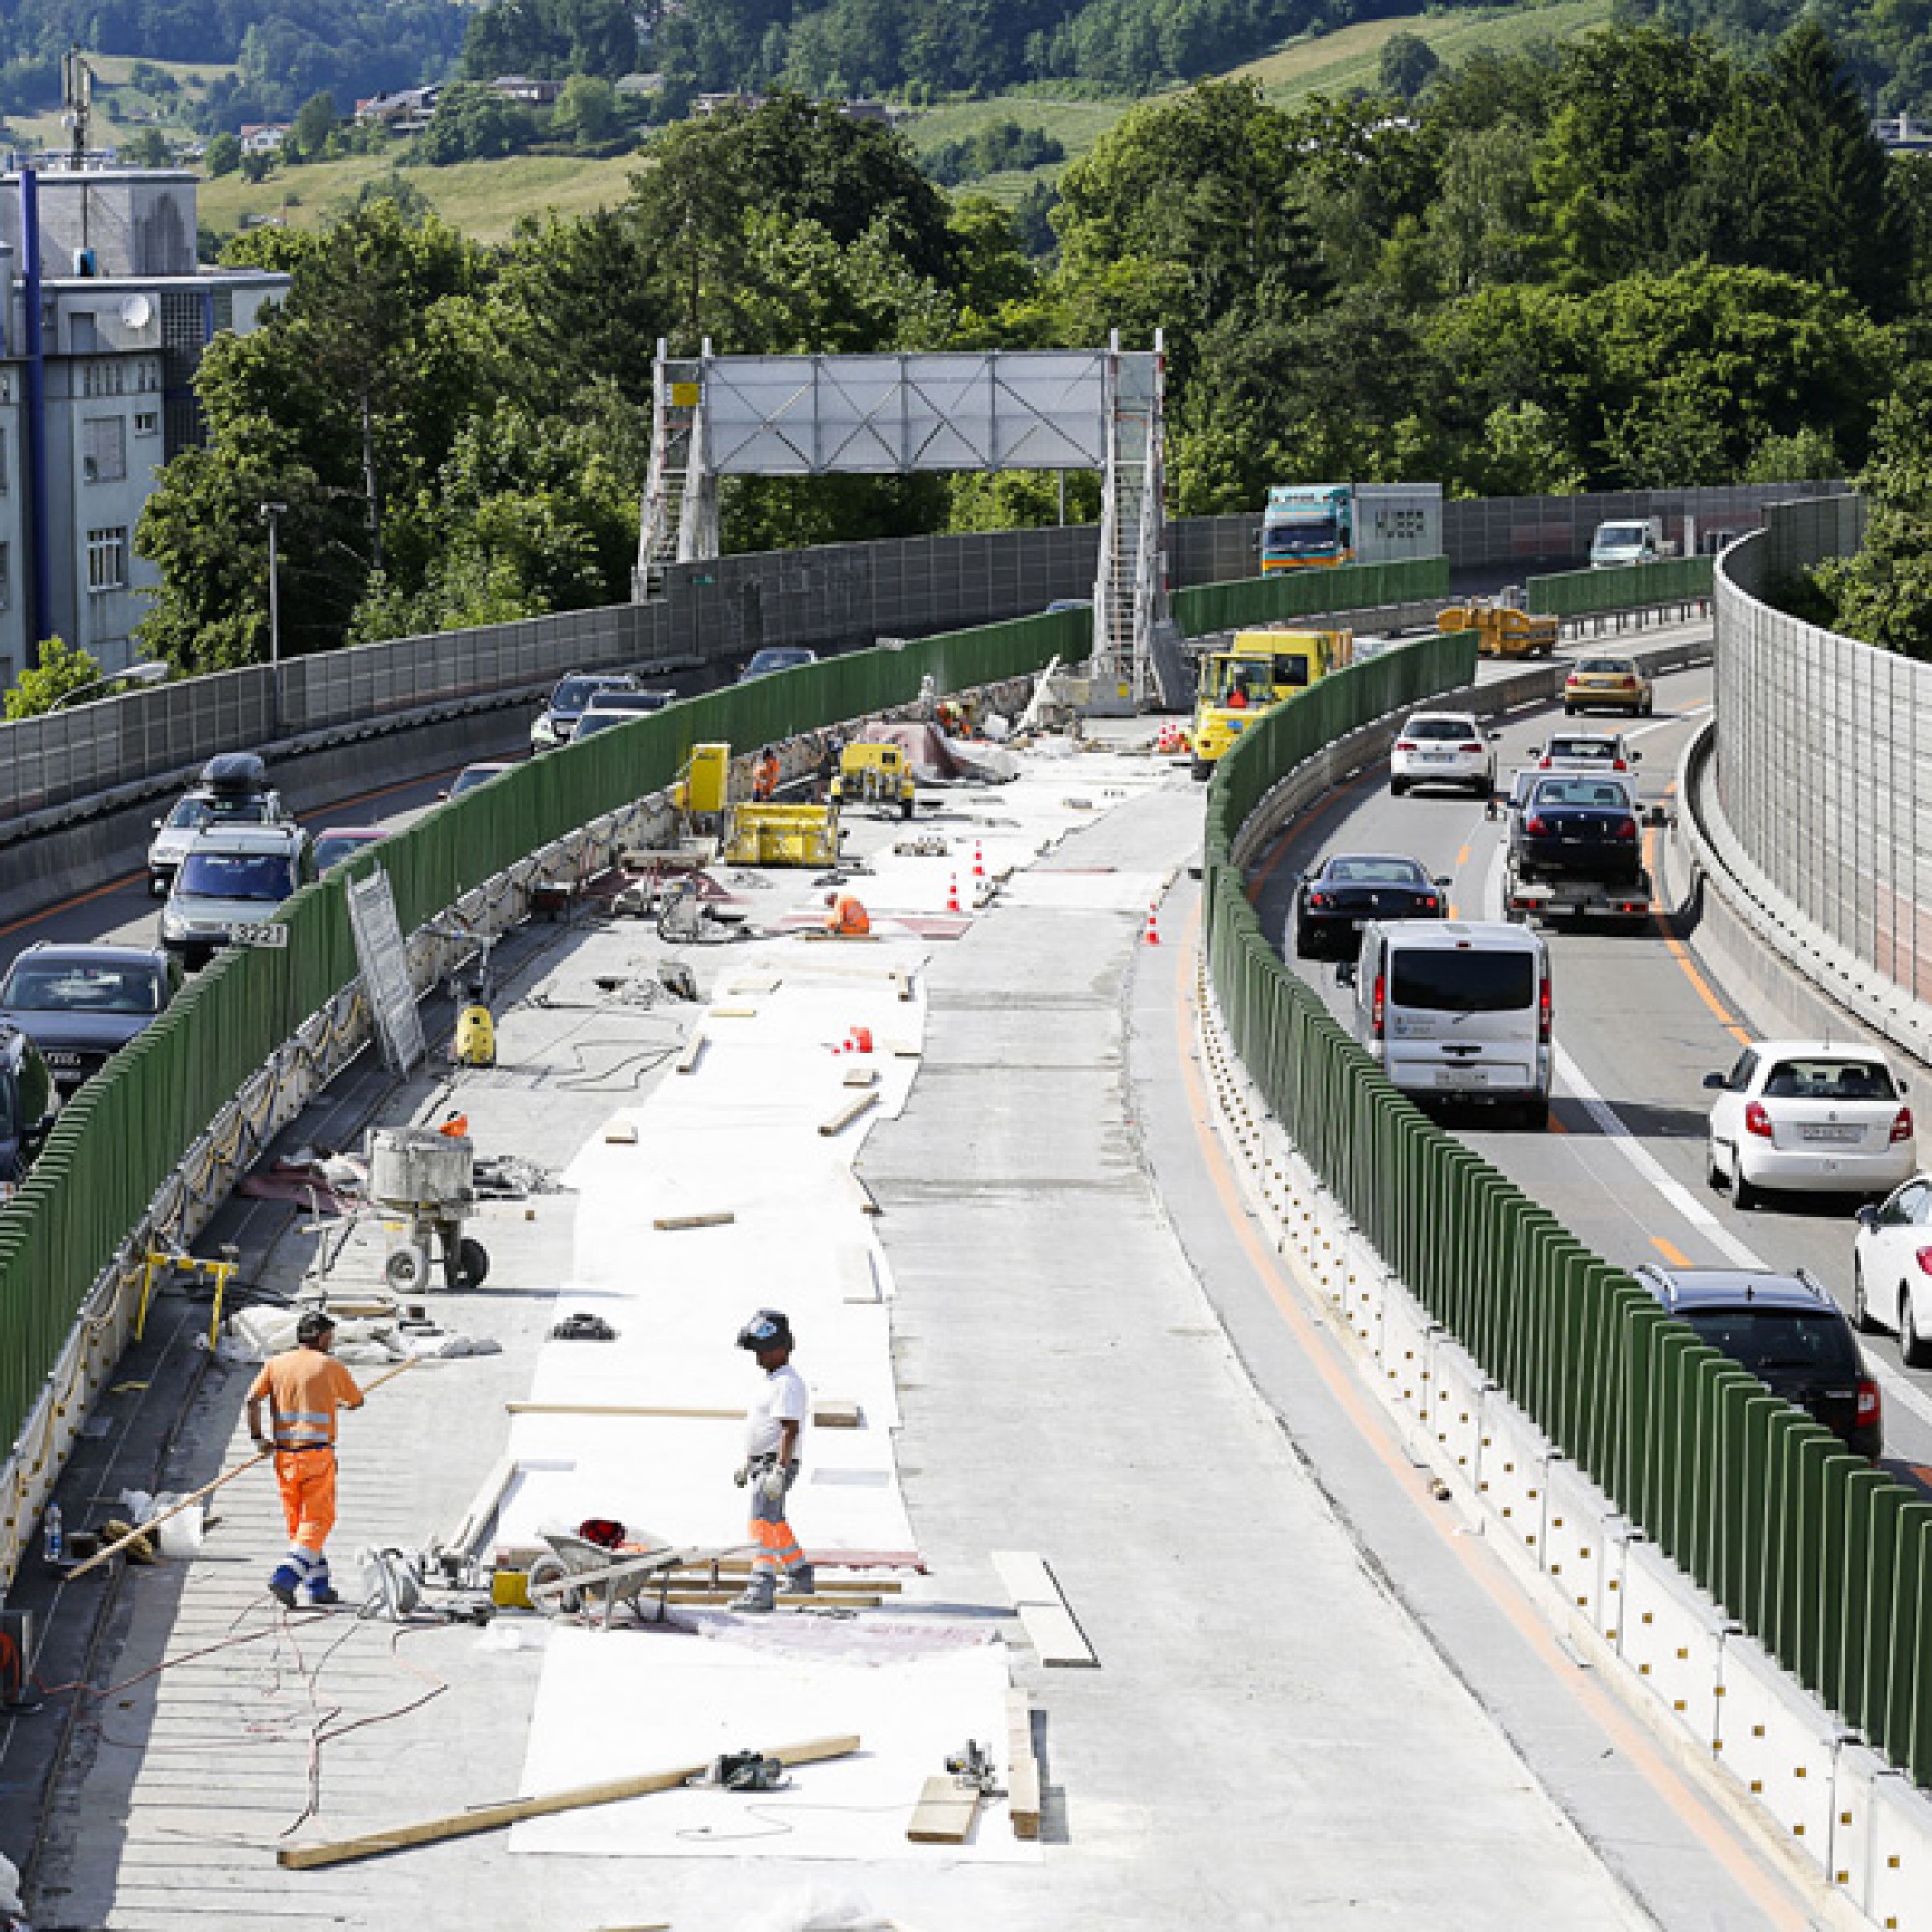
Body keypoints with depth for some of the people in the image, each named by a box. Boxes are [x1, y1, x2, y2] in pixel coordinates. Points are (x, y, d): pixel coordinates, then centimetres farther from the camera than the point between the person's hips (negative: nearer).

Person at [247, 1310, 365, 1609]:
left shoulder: (275, 1363, 8)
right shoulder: (330, 1366, 0)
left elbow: (252, 1399, -5)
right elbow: (356, 1401, 15)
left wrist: (258, 1437, 4)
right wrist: (337, 1403, 37)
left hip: (284, 1455, 5)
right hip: (317, 1453, -5)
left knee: (299, 1523, 14)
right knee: (318, 1521, -2)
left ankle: (319, 1587, 17)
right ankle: (284, 1579, -17)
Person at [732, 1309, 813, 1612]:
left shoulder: (788, 1382, -16)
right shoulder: (772, 1380, 17)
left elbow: (791, 1429, -24)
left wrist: (779, 1471, -29)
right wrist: (746, 1463, 30)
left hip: (776, 1464, -11)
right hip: (761, 1464, 11)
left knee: (763, 1524, -18)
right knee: (774, 1522, 22)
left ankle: (761, 1590, -26)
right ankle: (800, 1576, 38)